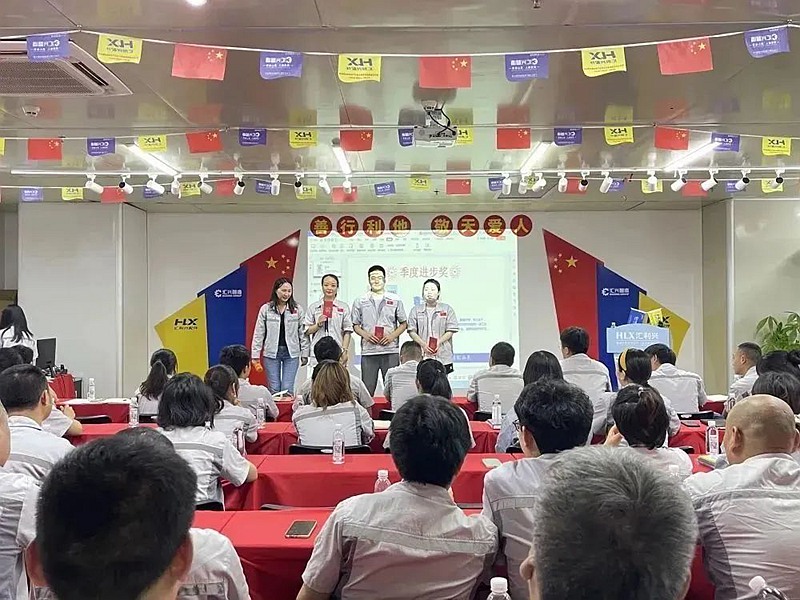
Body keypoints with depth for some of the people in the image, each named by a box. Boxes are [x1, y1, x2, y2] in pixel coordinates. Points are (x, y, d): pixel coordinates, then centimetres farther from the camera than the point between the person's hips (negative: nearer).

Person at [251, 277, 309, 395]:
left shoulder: (298, 309, 1)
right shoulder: (266, 309, 0)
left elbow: (303, 333, 3)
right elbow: (258, 333, 2)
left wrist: (305, 354, 1)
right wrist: (255, 355, 0)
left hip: (291, 354, 0)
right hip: (271, 353, 0)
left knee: (287, 389, -2)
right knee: (274, 389, 4)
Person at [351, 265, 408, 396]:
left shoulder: (395, 300, 8)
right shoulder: (360, 301, 9)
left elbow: (403, 324, 10)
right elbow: (355, 325, 11)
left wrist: (392, 336, -6)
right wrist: (366, 335, -8)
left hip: (390, 351, 0)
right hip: (368, 351, 0)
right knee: (367, 390, 1)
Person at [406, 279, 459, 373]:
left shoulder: (447, 309, 8)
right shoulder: (416, 310, 11)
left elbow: (450, 331, 3)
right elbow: (412, 331, 5)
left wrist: (438, 342, -13)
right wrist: (423, 344, -11)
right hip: (421, 356, 0)